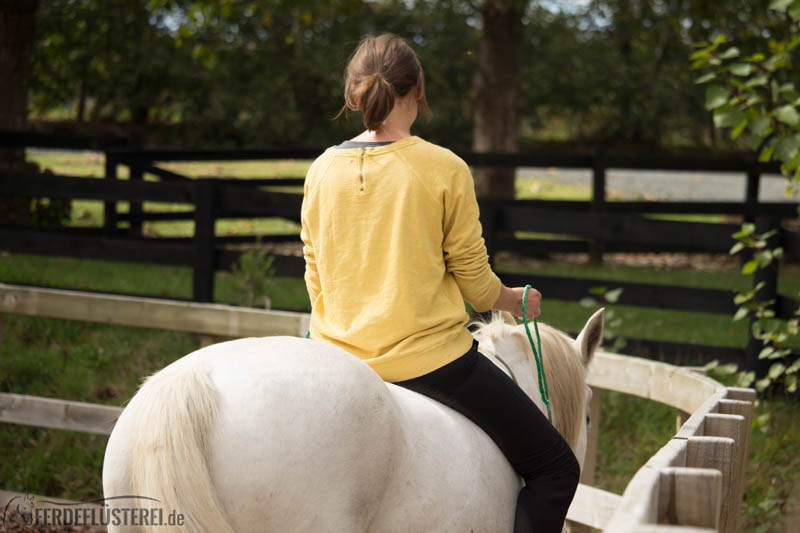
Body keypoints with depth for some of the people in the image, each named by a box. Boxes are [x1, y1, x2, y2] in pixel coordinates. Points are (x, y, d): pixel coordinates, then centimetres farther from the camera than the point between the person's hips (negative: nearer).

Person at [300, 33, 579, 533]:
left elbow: (316, 279, 10)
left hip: (339, 356, 5)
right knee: (555, 465, 7)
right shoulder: (445, 169, -11)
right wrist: (516, 299, 17)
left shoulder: (323, 170, 2)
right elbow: (475, 284, -5)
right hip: (431, 356, -5)